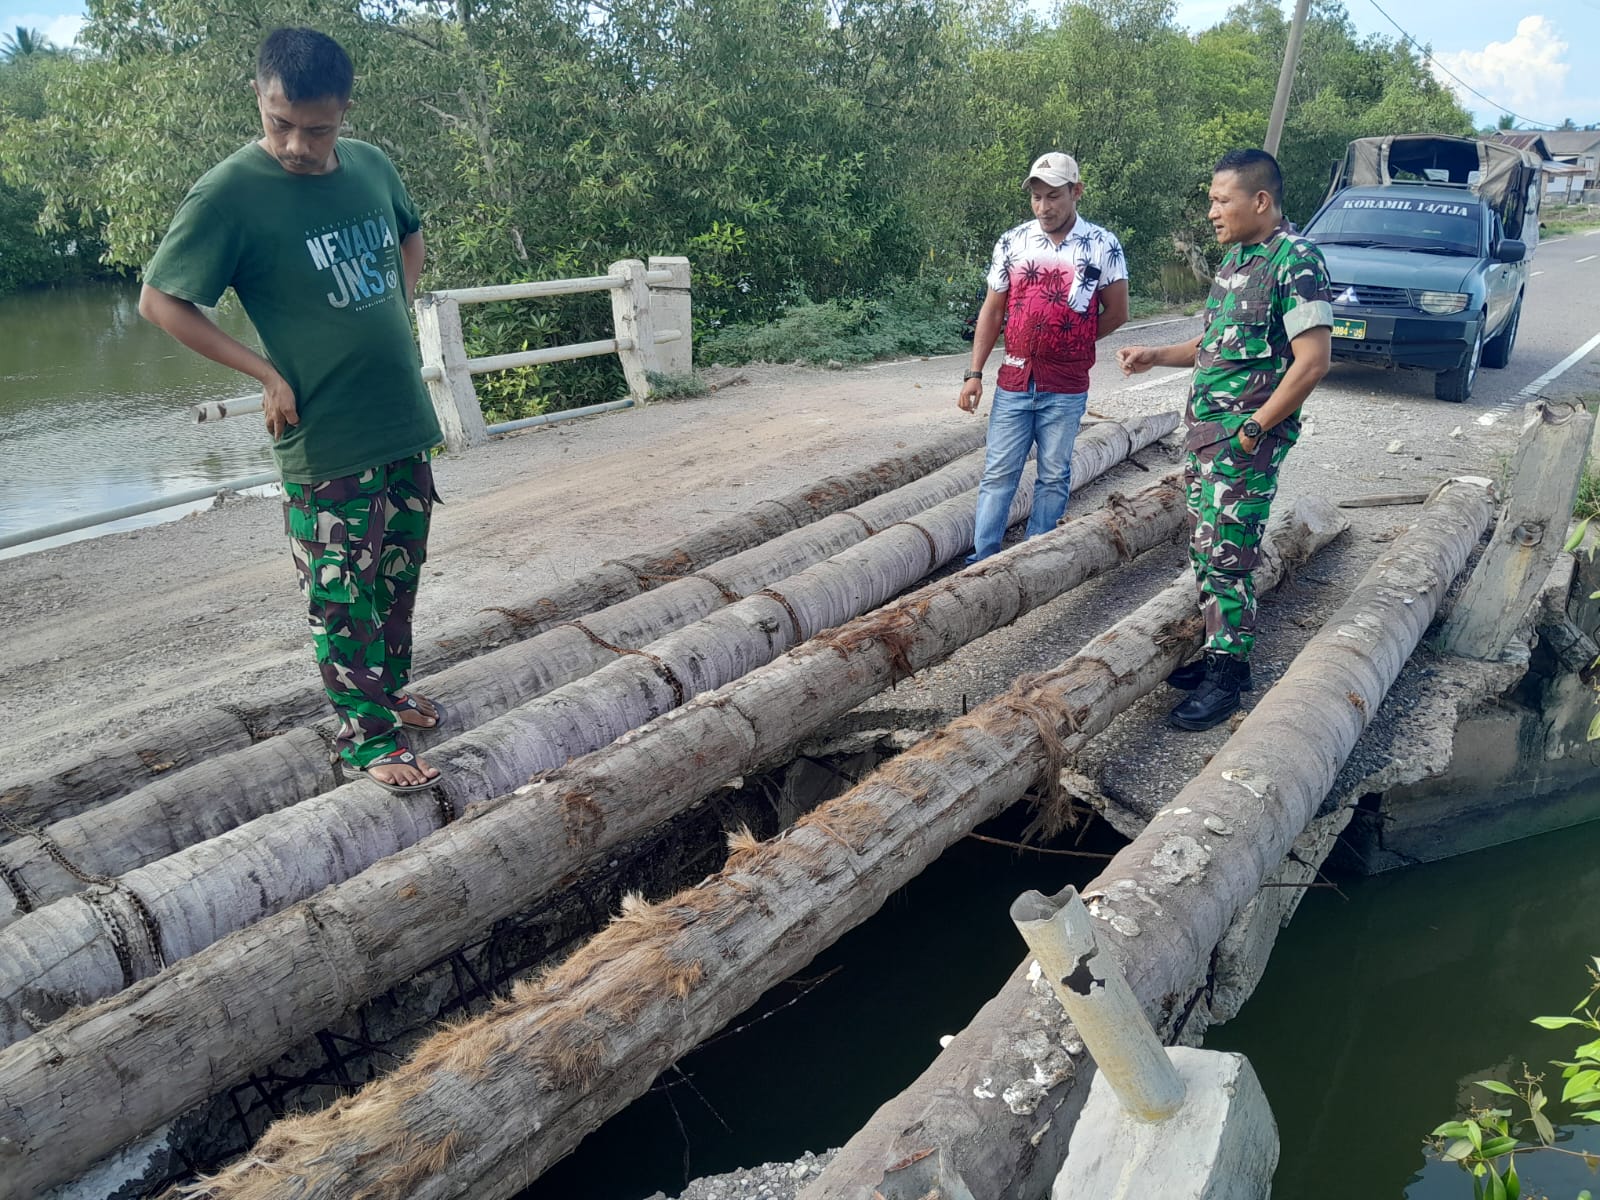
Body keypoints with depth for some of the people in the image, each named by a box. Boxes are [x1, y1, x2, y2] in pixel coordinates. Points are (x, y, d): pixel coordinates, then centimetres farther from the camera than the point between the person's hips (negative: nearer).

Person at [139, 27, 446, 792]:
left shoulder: (374, 165, 2)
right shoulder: (228, 193, -14)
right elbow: (159, 300, -8)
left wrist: (390, 315, 9)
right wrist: (267, 373, -12)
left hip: (406, 423, 6)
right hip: (326, 445, -6)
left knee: (398, 579, 19)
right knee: (343, 599, 4)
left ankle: (390, 691, 38)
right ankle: (367, 737, 18)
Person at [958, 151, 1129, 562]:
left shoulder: (1103, 246, -3)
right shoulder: (1012, 243, 3)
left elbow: (1116, 313, 4)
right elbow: (992, 312, 5)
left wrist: (1069, 343, 5)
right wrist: (974, 374, 0)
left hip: (1067, 389, -1)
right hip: (1014, 383, 1)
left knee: (1054, 477, 7)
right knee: (998, 474, 2)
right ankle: (981, 560, 7)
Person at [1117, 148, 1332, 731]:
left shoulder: (1295, 261, -14)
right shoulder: (1236, 255, 14)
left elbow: (1312, 360, -19)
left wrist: (1253, 429, -19)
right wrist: (1155, 356, 15)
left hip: (1246, 439, -9)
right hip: (1205, 429, 9)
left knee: (1227, 555, -5)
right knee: (1204, 548, 13)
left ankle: (1228, 674, 6)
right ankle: (1219, 651, 25)